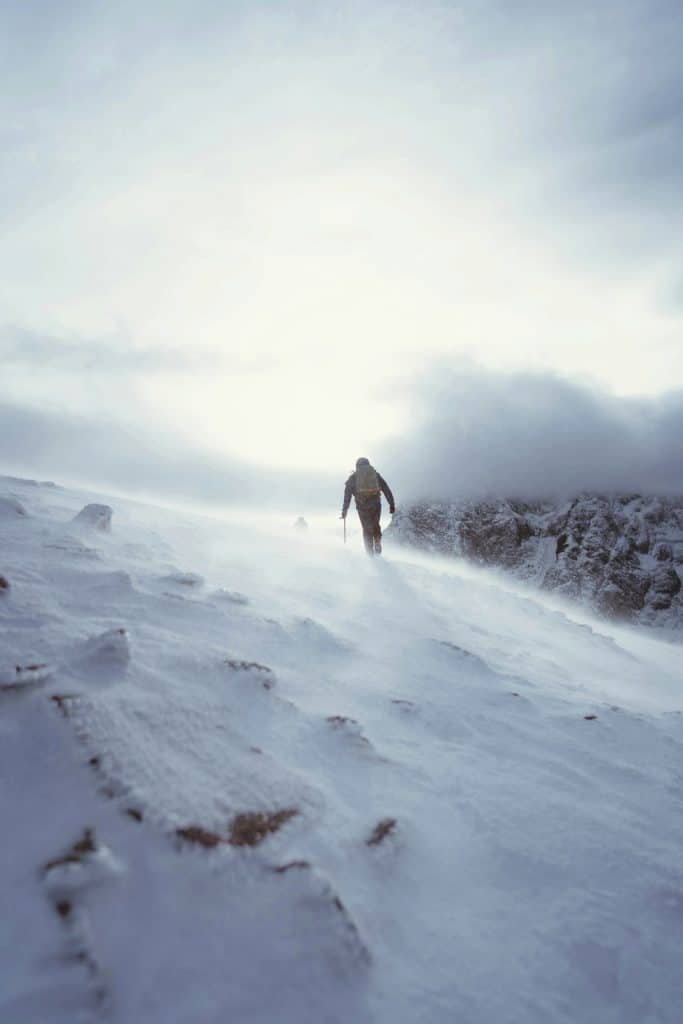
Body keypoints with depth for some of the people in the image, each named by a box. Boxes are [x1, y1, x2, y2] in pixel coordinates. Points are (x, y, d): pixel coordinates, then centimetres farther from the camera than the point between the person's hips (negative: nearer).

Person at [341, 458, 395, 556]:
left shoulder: (353, 477, 14)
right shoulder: (375, 474, 18)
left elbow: (347, 493, 6)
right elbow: (386, 489, 12)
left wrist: (344, 509, 7)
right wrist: (392, 504, 12)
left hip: (362, 506, -1)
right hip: (376, 504, 1)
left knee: (367, 529, 8)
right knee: (376, 526, 21)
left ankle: (370, 553, 4)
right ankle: (377, 545, 4)